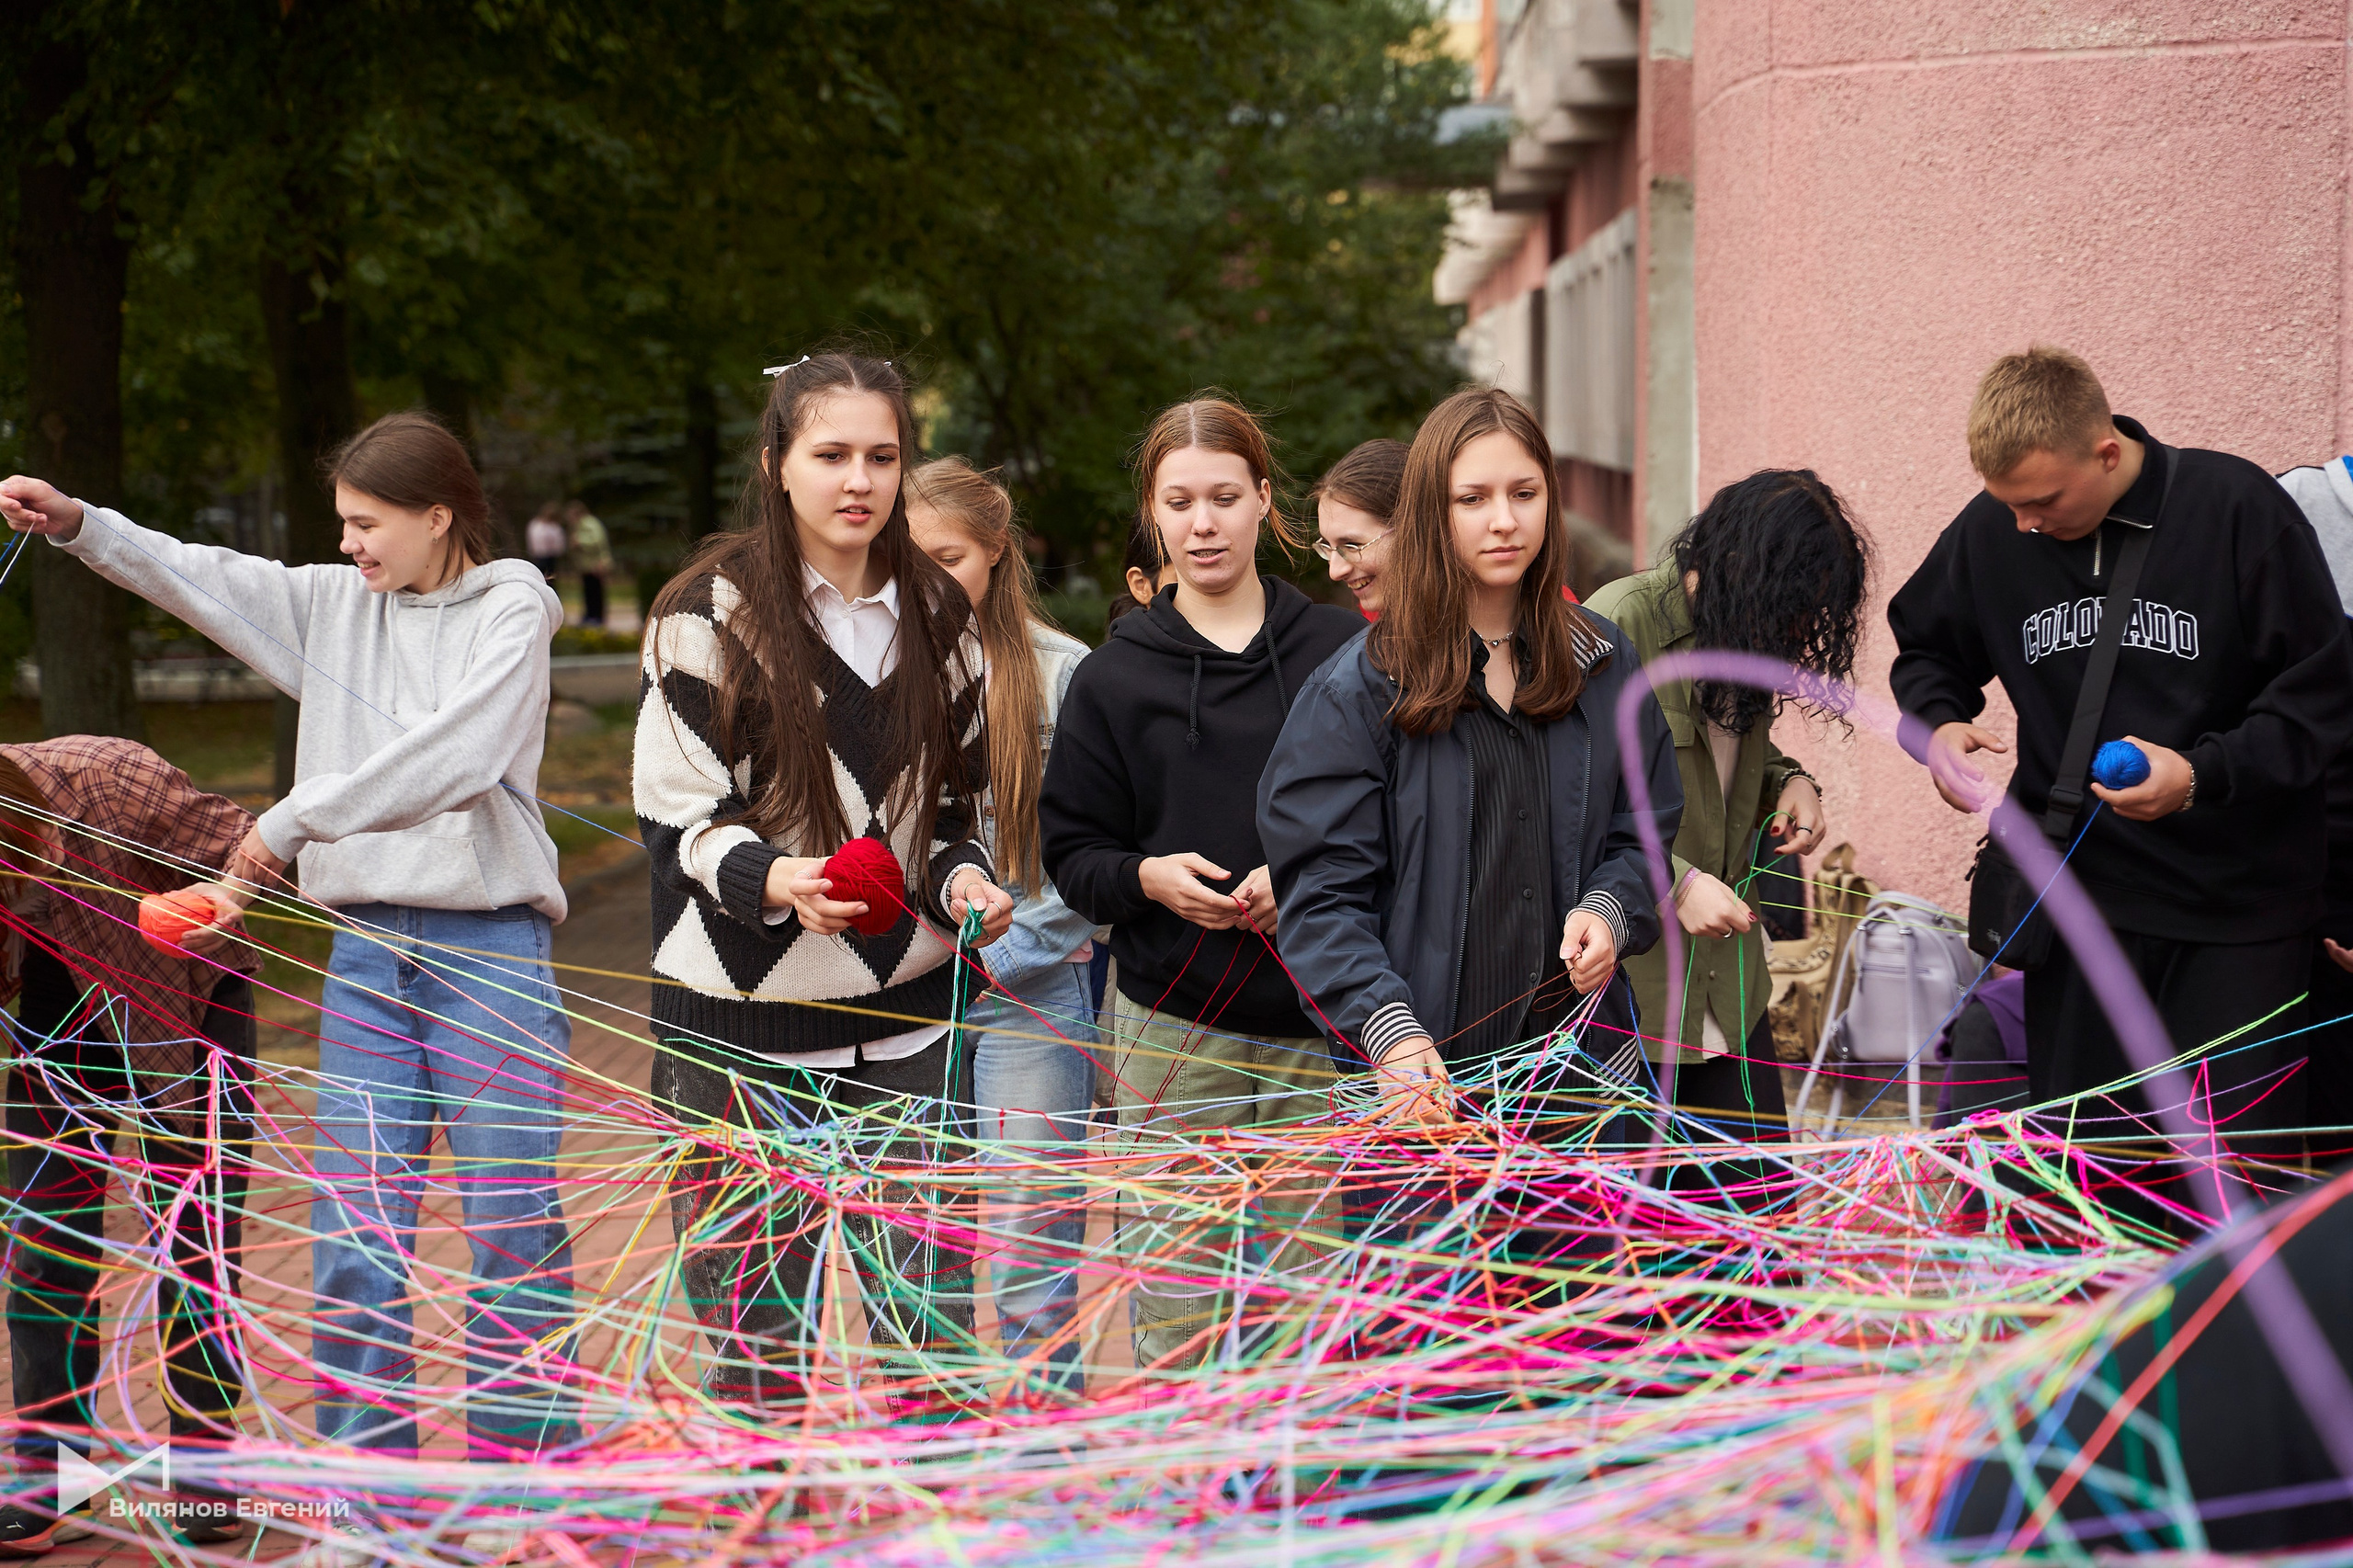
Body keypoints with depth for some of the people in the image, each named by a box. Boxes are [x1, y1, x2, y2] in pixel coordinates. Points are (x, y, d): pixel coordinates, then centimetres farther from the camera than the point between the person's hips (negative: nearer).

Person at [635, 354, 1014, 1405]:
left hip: (907, 1024, 4)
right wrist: (778, 878, -23)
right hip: (745, 1027, -4)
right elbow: (674, 822, -4)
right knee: (760, 1337, -1)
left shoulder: (937, 617, 12)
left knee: (925, 1329, 0)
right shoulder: (711, 612, -2)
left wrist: (962, 877, 0)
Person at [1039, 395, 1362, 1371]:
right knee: (1174, 1313, 1)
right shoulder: (1115, 677, 7)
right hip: (1171, 1030, 0)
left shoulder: (1341, 653, 5)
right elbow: (1071, 853, 7)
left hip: (1320, 1030, 0)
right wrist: (1146, 878, -13)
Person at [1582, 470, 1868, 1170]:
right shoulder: (1617, 626, -17)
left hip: (1726, 980, 7)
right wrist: (1674, 881, -22)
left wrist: (1789, 781, 3)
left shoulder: (1742, 636, 7)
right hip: (1626, 978, -7)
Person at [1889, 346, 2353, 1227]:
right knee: (2082, 1158, 6)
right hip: (2077, 892, 3)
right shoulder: (1992, 530, 0)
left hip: (2235, 902, -3)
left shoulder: (2236, 508, -12)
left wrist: (2202, 773, -22)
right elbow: (1927, 647, 19)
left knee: (2232, 1164, -3)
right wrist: (1936, 722, -3)